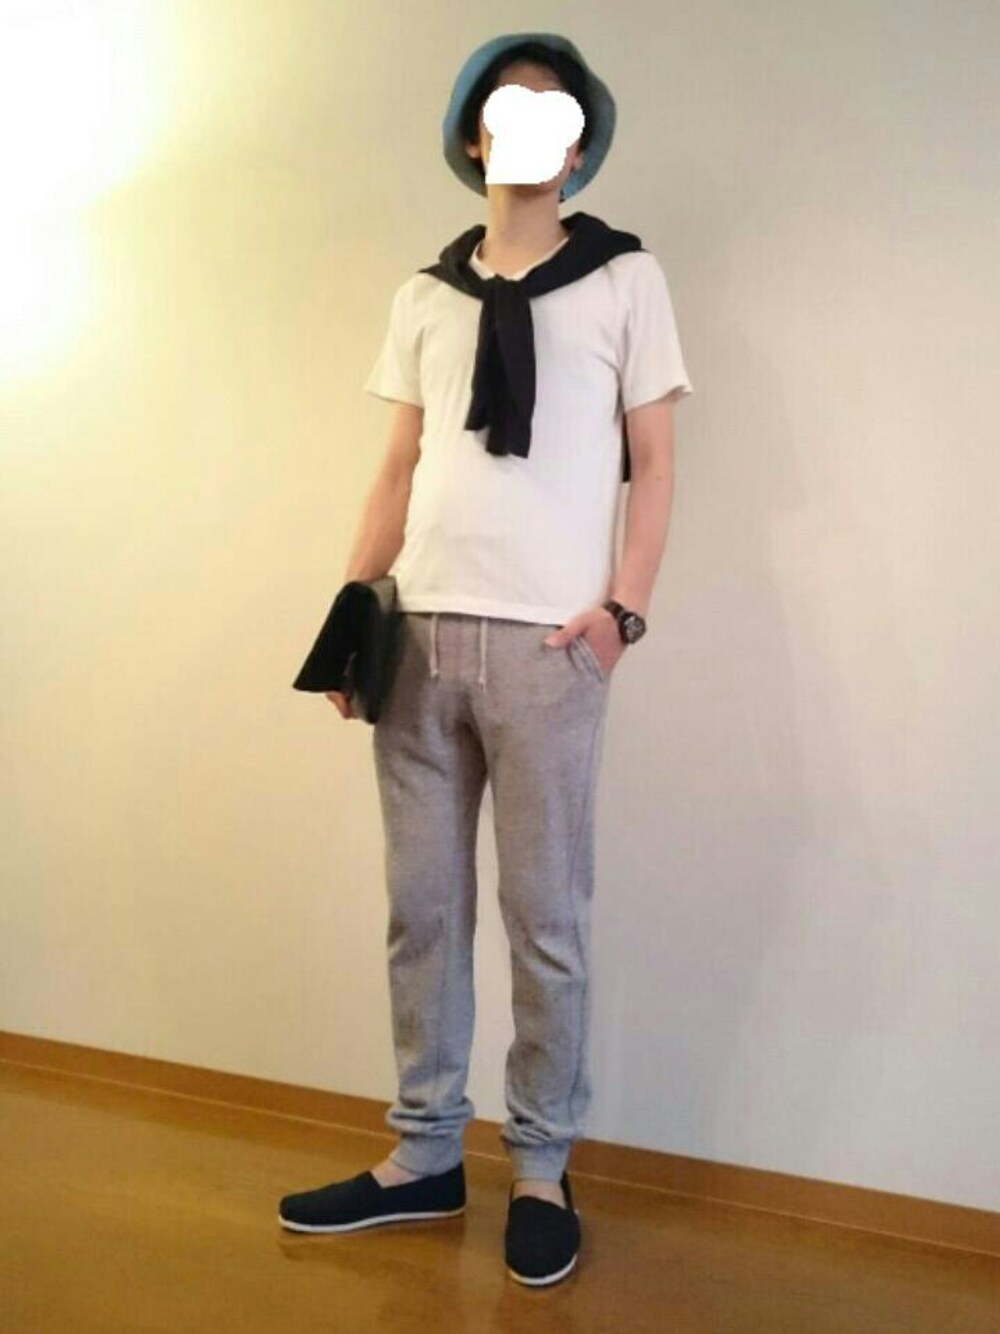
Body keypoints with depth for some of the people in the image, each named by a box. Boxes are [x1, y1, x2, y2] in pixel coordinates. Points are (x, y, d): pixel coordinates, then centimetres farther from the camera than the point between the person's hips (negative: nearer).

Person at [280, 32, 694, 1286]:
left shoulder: (624, 277, 8)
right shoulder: (424, 294, 17)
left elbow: (654, 465, 4)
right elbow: (399, 471, 16)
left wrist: (621, 608, -9)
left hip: (544, 640, -3)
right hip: (418, 634, 4)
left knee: (544, 915, 2)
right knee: (421, 905, 7)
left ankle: (540, 1169, 17)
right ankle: (424, 1156, 21)